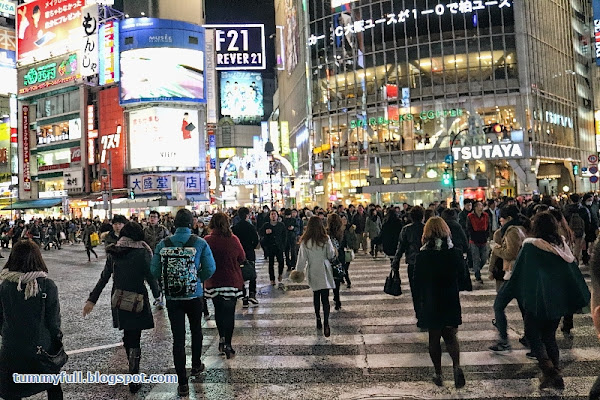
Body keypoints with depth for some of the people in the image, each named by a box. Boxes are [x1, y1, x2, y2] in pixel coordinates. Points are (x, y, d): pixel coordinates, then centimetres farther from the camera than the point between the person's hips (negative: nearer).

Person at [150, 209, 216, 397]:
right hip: (194, 295, 0)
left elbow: (154, 270, -6)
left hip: (172, 297, 0)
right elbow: (210, 269, -12)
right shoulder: (200, 243, -10)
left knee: (178, 338, 5)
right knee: (196, 330, 22)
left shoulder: (163, 244, -6)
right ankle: (196, 365, 41)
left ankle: (182, 383, 7)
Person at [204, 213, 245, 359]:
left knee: (218, 310, 20)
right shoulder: (233, 239, -11)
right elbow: (242, 258, 0)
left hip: (213, 282, 1)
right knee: (230, 313, 7)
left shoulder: (207, 241, -10)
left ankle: (222, 337, 18)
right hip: (232, 281, -1)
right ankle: (227, 344, 7)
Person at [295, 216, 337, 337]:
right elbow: (331, 255, -2)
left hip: (312, 273, 1)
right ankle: (326, 323, -13)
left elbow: (302, 258, -3)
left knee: (316, 295, 18)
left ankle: (318, 320, 25)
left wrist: (299, 270, 10)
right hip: (324, 272, -1)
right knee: (325, 298, -1)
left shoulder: (305, 242, -9)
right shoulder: (326, 239, -11)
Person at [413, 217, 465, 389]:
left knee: (434, 338, 12)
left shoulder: (421, 256, -12)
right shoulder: (455, 253, -7)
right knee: (450, 335, 15)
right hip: (451, 302, 2)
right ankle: (456, 366, -7)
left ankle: (438, 374, 18)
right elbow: (462, 277, 4)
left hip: (430, 303, -2)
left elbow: (417, 284, -8)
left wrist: (418, 308, 1)